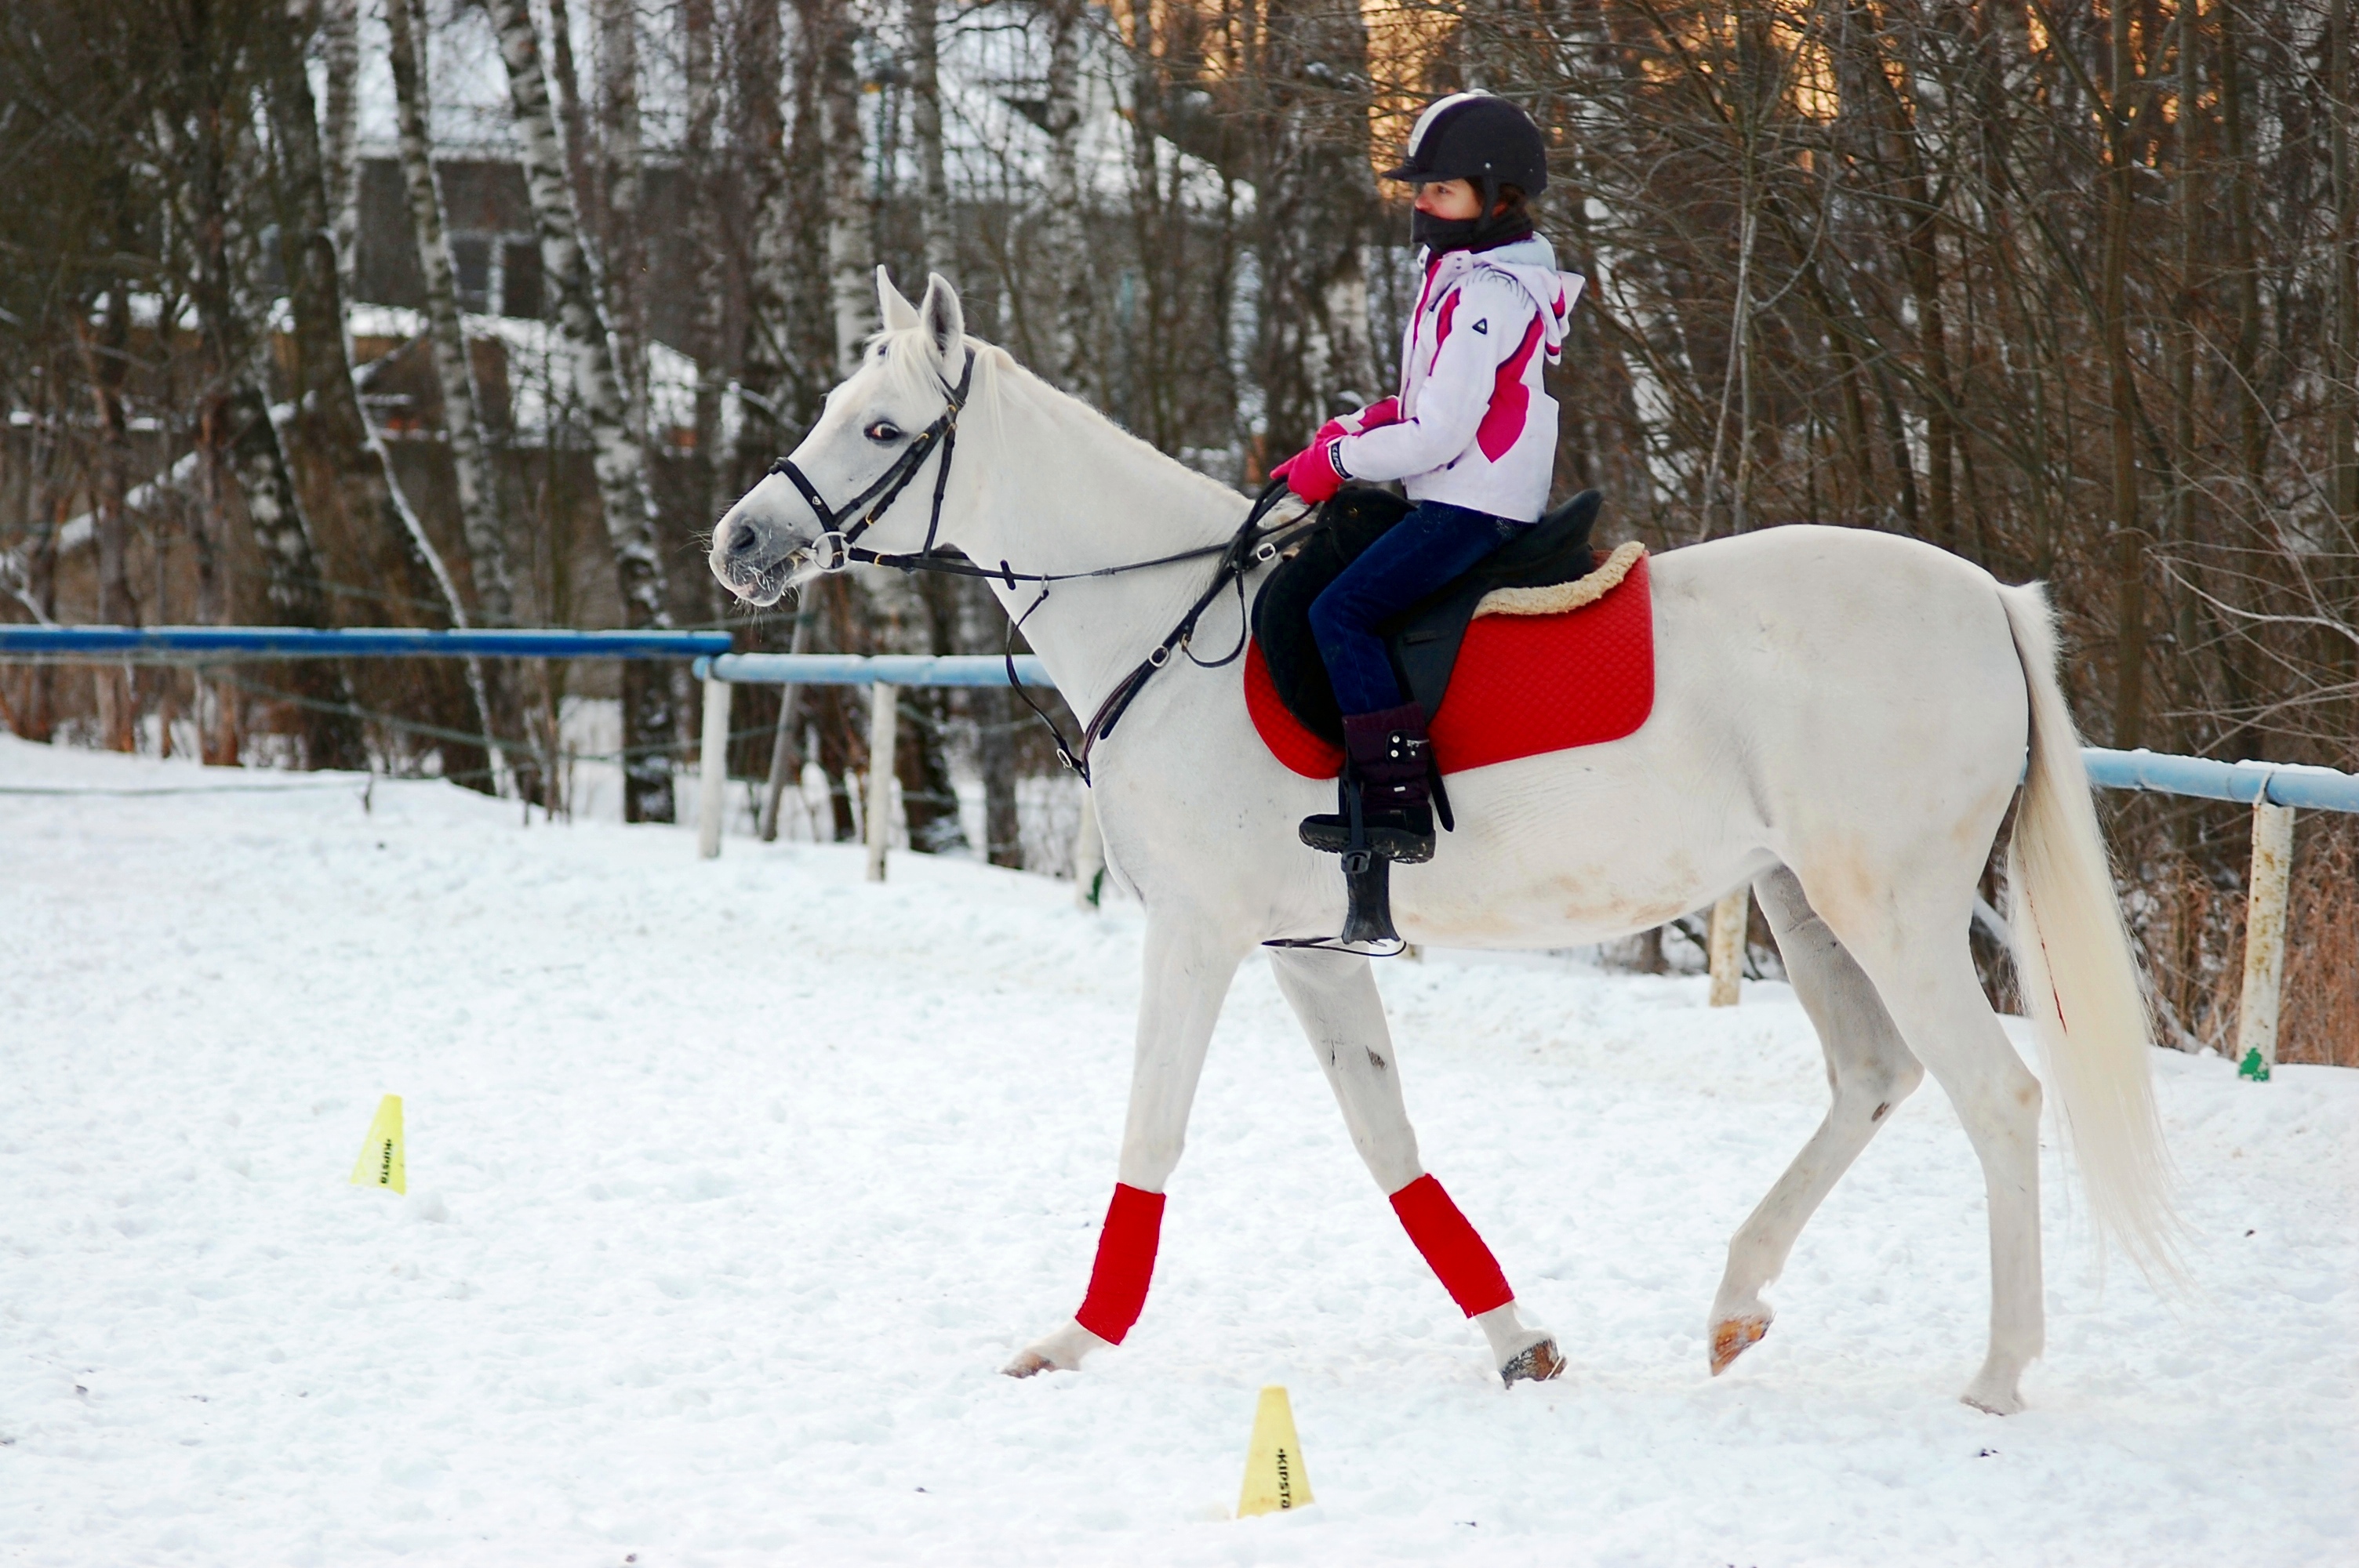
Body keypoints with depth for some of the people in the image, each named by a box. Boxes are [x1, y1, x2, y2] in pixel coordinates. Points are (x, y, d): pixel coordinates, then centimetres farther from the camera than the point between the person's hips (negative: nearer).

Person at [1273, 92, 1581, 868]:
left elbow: (1439, 434, -22)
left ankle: (1398, 804, -26)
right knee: (1287, 596, 16)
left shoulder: (1485, 295, -17)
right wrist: (1348, 434, 6)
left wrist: (1335, 462, -12)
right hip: (1458, 503, 11)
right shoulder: (1464, 279, 16)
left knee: (1341, 611, -22)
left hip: (1473, 507, -11)